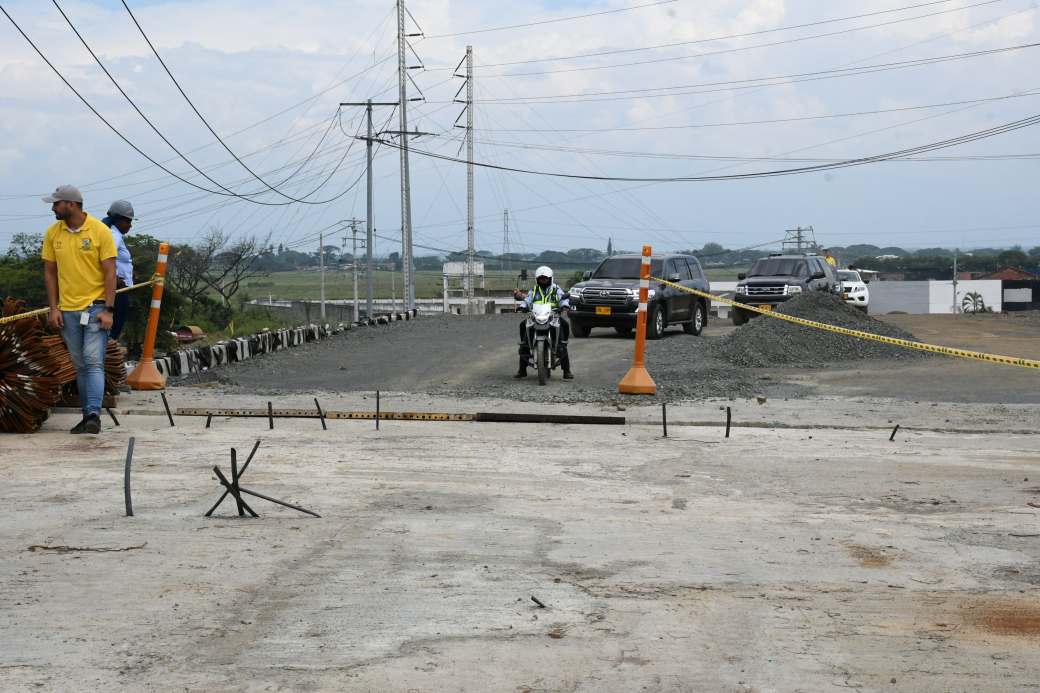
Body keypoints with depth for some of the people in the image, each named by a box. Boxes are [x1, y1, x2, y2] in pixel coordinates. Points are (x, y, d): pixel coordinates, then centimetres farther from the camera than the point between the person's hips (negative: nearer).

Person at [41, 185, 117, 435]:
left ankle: (94, 414, -19)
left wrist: (108, 310, -13)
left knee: (94, 362, -13)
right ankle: (88, 416, 15)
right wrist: (53, 308, 1)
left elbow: (110, 272, -7)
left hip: (95, 308, -4)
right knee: (80, 366, 9)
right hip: (67, 310, 4)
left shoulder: (100, 231, -7)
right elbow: (50, 272, 9)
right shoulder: (53, 233, 4)